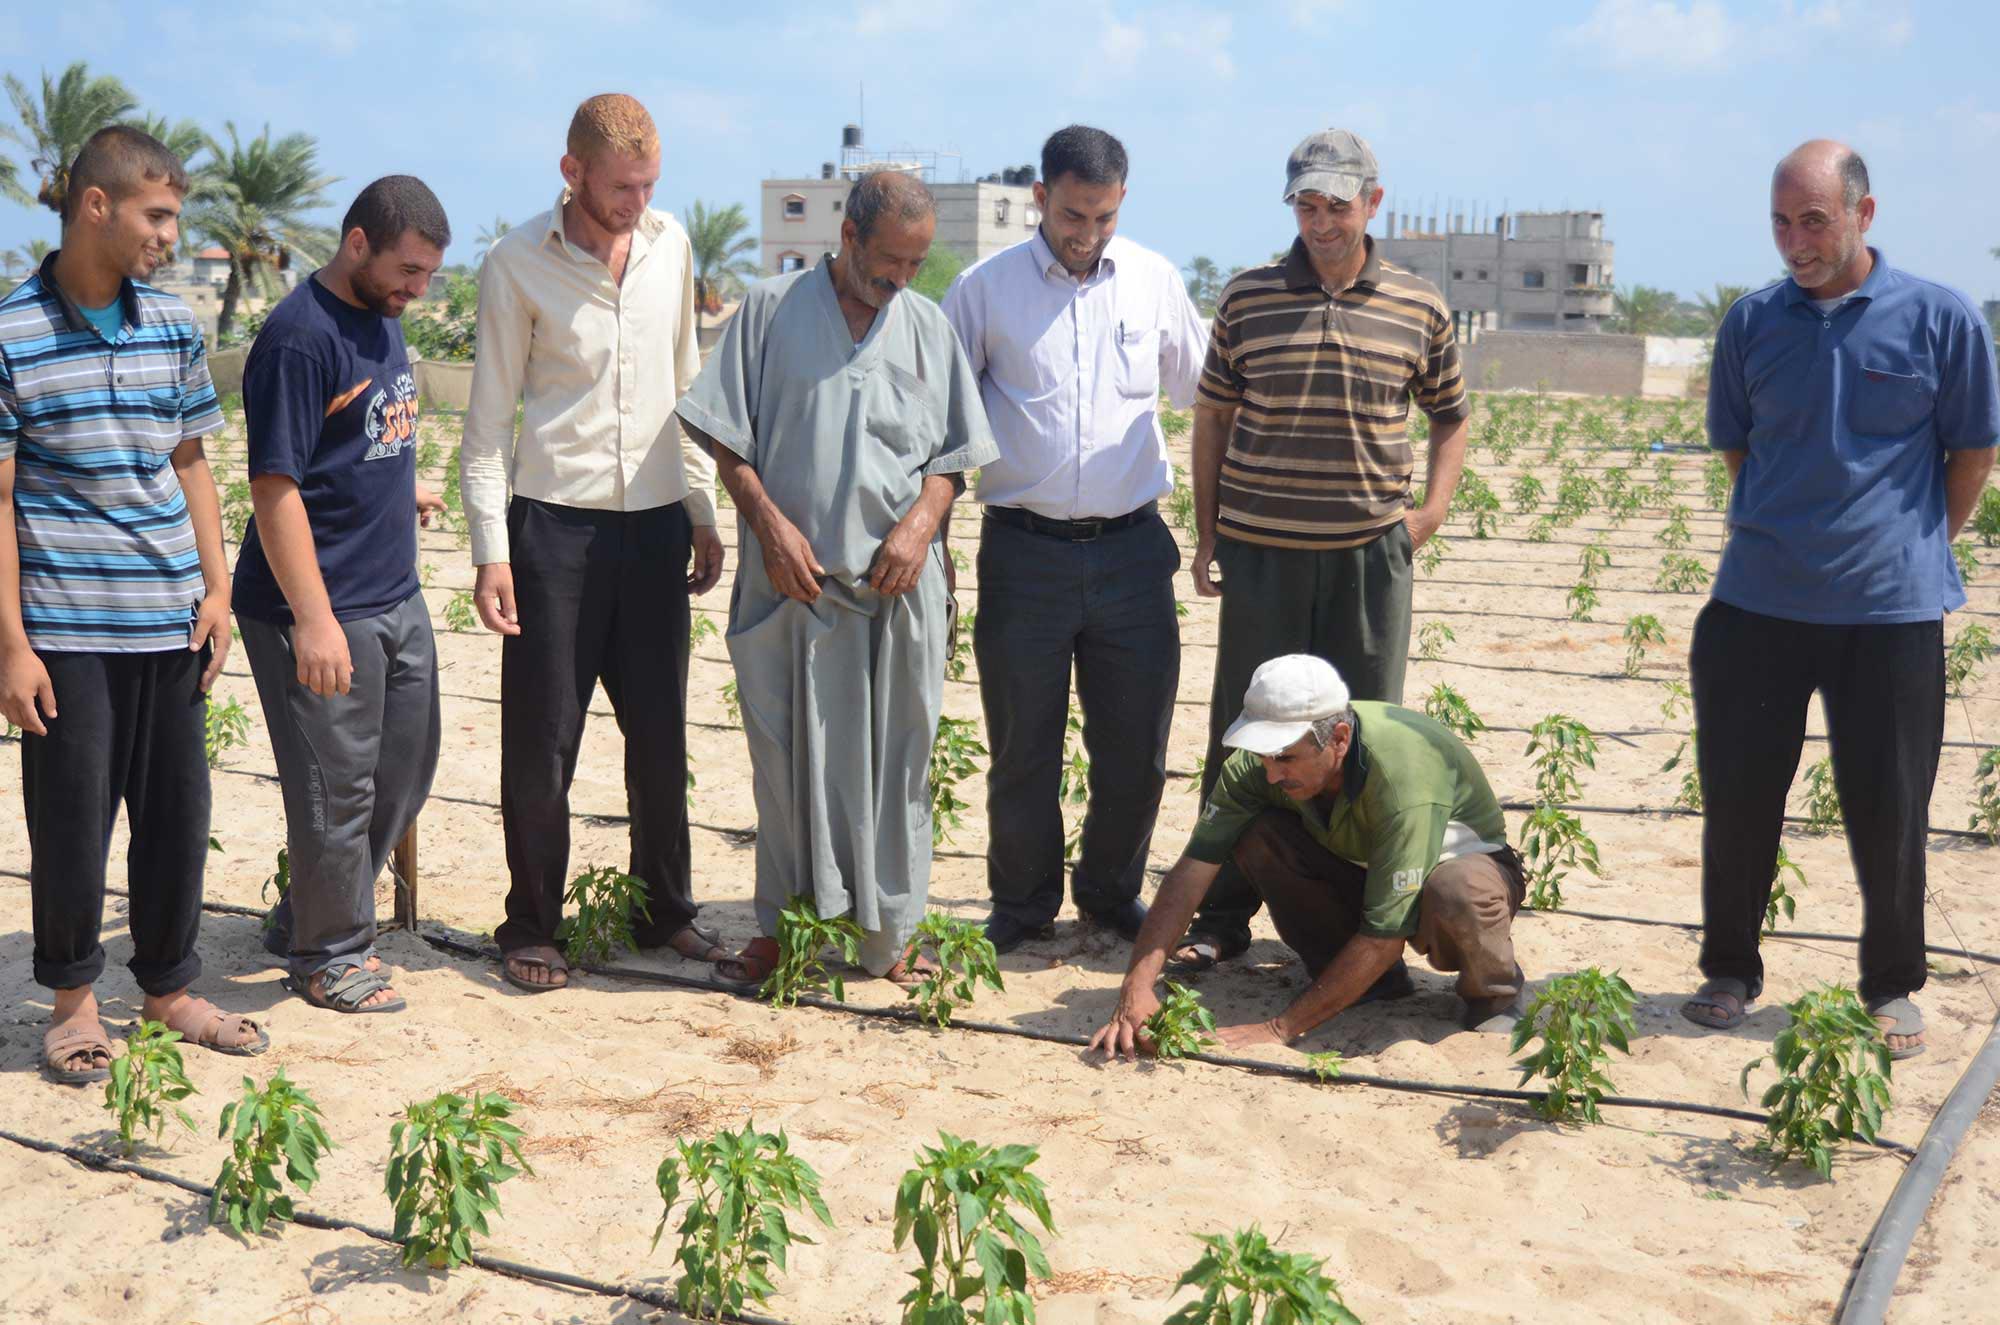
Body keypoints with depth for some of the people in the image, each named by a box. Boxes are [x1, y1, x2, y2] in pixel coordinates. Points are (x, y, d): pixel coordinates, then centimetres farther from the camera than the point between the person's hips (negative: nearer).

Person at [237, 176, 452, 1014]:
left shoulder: (382, 319, 10)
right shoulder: (300, 337, -17)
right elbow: (275, 487, -21)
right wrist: (314, 621, -23)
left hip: (397, 598, 9)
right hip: (322, 610, -9)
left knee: (405, 770, 18)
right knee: (336, 789, 2)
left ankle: (307, 920, 35)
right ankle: (329, 957, 21)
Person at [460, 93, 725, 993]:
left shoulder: (670, 244, 7)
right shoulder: (518, 265, -5)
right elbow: (489, 417, -3)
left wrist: (704, 512, 13)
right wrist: (491, 550, -9)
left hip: (655, 520, 4)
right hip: (555, 522, -4)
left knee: (661, 732, 9)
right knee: (542, 742, 1)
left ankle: (665, 910, 24)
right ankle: (532, 927, 16)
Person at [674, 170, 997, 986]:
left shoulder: (928, 328, 12)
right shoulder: (771, 311, 4)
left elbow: (953, 455, 12)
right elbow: (725, 439, 2)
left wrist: (921, 523, -5)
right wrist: (772, 524, -10)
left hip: (899, 582, 2)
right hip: (795, 579, -2)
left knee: (894, 758, 5)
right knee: (790, 758, 4)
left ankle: (888, 935, 17)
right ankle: (780, 929, 17)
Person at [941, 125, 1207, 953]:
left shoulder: (1155, 281, 6)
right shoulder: (985, 289, 1)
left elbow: (1205, 394, 20)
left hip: (1132, 548, 2)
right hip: (1024, 550, -2)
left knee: (1135, 745, 7)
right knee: (1023, 748, 6)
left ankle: (1111, 892, 29)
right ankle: (1022, 904, 26)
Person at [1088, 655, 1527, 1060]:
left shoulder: (1405, 781, -39)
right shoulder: (1256, 765, -23)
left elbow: (1385, 937, -37)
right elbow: (1192, 868, -23)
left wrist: (1280, 1029, -36)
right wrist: (1137, 986, -34)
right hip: (1360, 867, 5)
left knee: (1453, 893, -42)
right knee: (1254, 834, -23)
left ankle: (1493, 989, -7)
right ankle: (1352, 976, -3)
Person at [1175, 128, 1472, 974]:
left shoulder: (1418, 309, 4)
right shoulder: (1249, 299, 3)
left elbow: (1450, 416, 17)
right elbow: (1212, 415, 10)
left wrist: (1431, 510, 3)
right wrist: (1206, 532, 6)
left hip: (1370, 552, 1)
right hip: (1260, 550, 0)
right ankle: (1223, 912, 16)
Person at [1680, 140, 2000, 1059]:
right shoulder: (1751, 323, 3)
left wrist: (1916, 550, 8)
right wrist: (1787, 535, 11)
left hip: (1892, 610, -2)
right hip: (1758, 603, 2)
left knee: (1887, 811, 6)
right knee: (1737, 796, 8)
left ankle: (1892, 989, 24)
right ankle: (1729, 972, 25)